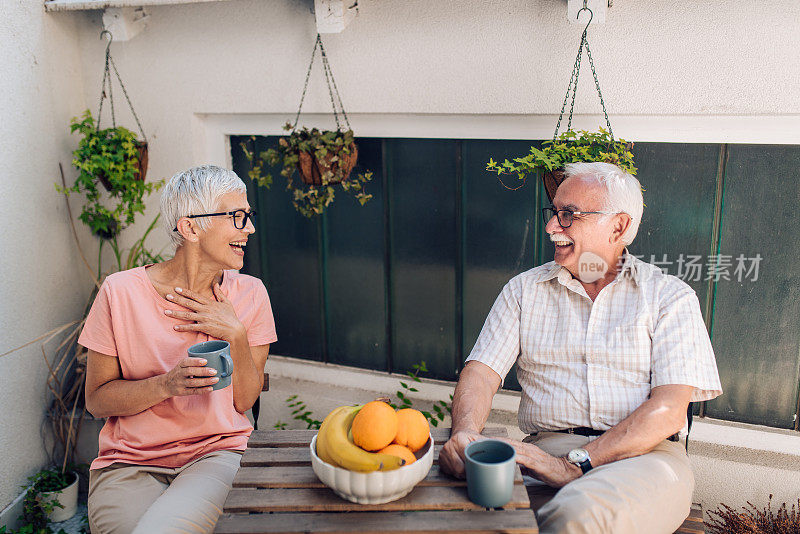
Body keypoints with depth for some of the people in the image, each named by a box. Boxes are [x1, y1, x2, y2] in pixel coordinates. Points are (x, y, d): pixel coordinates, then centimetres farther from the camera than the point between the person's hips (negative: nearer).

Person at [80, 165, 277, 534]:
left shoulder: (249, 294, 2)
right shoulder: (121, 293, -4)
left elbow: (245, 401, 3)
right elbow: (97, 400, -1)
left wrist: (236, 335, -13)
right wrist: (167, 385, -18)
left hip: (218, 453, 0)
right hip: (129, 461, 0)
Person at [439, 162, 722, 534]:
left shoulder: (670, 297, 6)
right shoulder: (524, 289, 15)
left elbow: (669, 409, -7)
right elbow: (481, 373, 5)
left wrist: (574, 464, -19)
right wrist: (465, 434, -18)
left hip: (642, 456, -1)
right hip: (545, 449, 2)